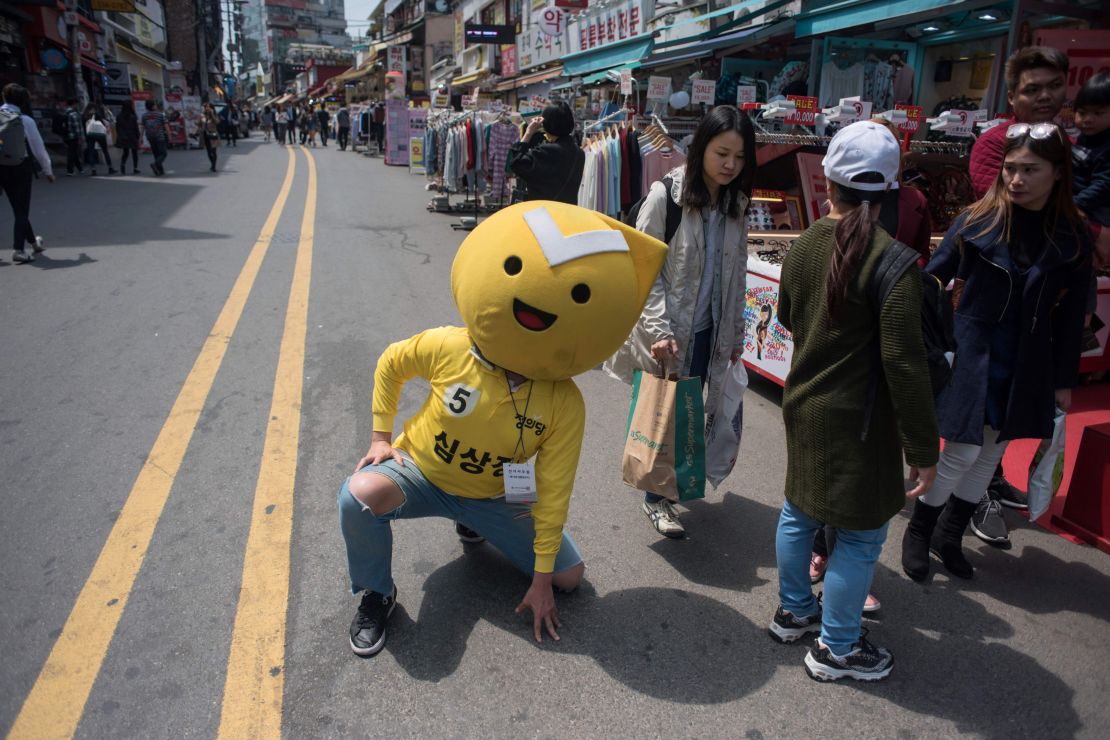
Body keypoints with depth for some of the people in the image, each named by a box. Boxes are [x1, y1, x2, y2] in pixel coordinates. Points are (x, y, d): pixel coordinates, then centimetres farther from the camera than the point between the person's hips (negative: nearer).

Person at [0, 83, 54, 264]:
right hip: (21, 167, -4)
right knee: (22, 209, 2)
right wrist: (48, 170, 6)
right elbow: (38, 148, -6)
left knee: (18, 208, 19)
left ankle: (33, 242, 34)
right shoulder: (25, 120, -9)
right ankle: (18, 250, -4)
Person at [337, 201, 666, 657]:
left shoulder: (565, 405, -25)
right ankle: (377, 595, -4)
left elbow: (552, 496, -17)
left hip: (492, 496, 2)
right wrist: (381, 437, -3)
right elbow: (390, 365, -3)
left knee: (569, 576, -1)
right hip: (420, 470, -1)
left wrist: (542, 581, -11)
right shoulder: (448, 348, -26)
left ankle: (472, 523, 22)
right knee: (362, 495, -35)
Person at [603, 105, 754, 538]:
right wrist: (659, 331, -21)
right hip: (666, 333, -5)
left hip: (709, 333, 5)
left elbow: (737, 275, 12)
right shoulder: (665, 195, -14)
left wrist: (736, 332, 13)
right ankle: (656, 499, 23)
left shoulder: (736, 205, 5)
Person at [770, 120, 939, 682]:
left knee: (799, 512, 21)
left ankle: (793, 612, 40)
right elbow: (905, 363, -21)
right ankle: (837, 650, 24)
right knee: (859, 533, 9)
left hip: (802, 406, 7)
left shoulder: (802, 247, -2)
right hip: (857, 421, -7)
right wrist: (923, 450, -13)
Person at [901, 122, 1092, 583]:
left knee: (991, 454, 13)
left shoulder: (1072, 239, -2)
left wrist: (1064, 379, 6)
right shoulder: (978, 221, -10)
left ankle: (950, 535, 31)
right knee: (962, 453, -2)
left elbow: (1071, 316, 4)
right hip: (972, 354, -4)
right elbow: (934, 278, -6)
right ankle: (918, 532, 20)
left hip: (1027, 367, 4)